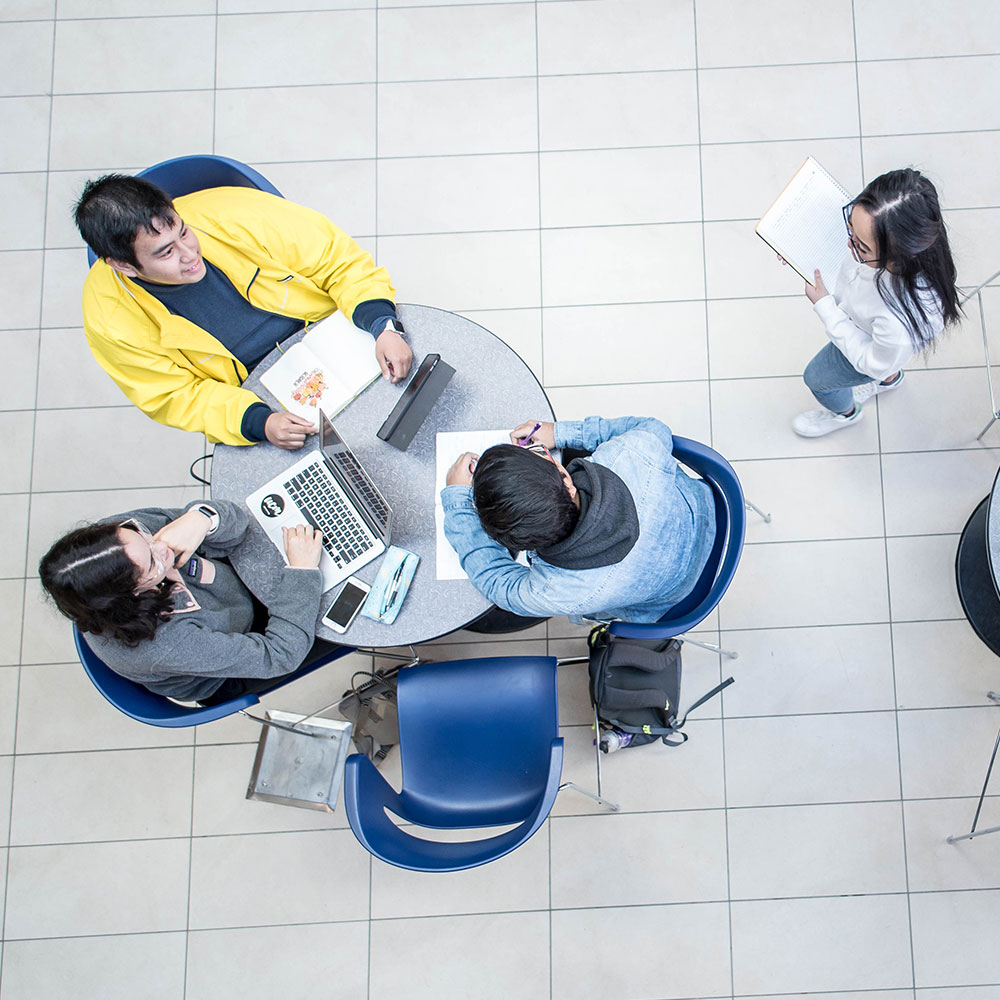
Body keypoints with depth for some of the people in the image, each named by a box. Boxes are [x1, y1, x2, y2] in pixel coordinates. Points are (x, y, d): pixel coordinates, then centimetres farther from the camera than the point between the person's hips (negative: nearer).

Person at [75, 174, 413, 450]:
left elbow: (339, 258, -14)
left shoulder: (231, 213, -23)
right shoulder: (108, 320, -20)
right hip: (249, 398, 0)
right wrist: (258, 423, -28)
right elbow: (173, 395, -11)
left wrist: (384, 327, -29)